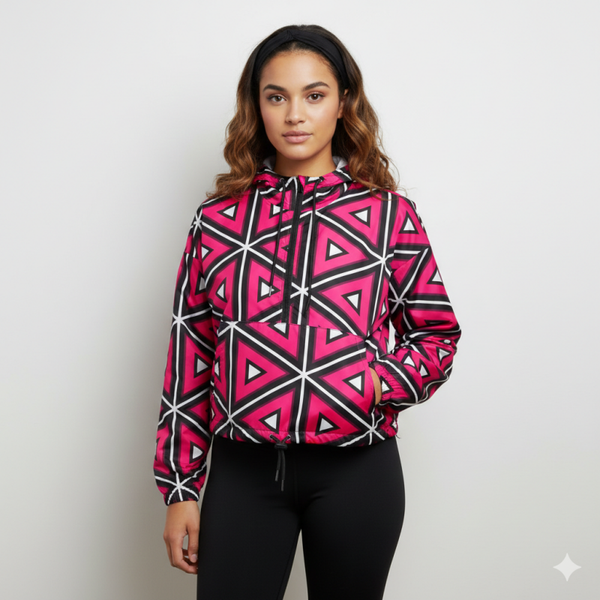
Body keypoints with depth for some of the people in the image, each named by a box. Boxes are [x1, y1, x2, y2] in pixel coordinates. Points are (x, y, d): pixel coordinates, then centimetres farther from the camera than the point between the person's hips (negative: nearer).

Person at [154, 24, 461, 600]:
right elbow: (189, 354, 5)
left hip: (355, 471, 0)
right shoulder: (219, 218, 4)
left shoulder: (389, 215, 0)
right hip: (242, 471, 1)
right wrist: (179, 486, 5)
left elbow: (436, 333, 7)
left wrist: (380, 383, -14)